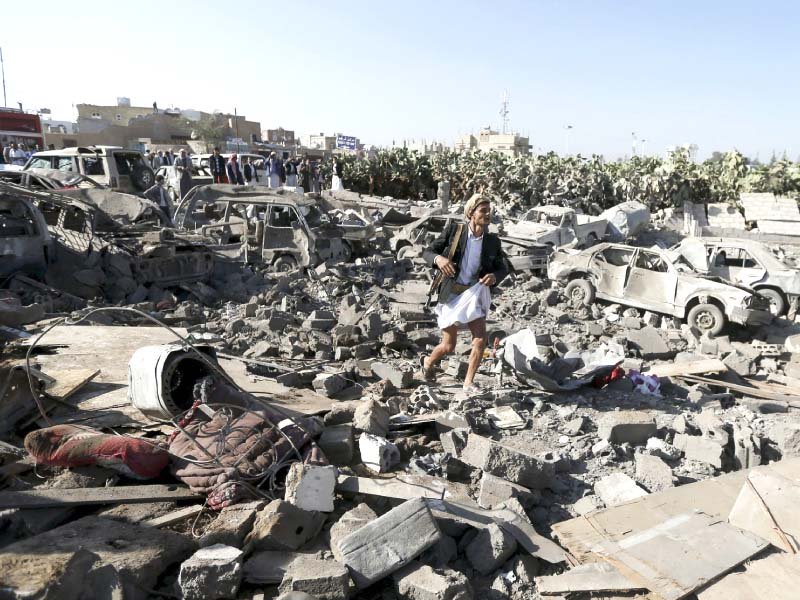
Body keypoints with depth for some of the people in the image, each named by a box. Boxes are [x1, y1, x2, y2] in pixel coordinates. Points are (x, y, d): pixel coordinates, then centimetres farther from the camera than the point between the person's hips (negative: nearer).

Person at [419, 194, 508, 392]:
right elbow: (427, 252, -8)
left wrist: (494, 276, -18)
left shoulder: (492, 241, -5)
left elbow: (503, 268, 6)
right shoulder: (454, 230, -12)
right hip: (451, 294, -2)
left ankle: (469, 382, 11)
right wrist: (438, 258, -31)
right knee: (449, 346, 5)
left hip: (474, 293, 3)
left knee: (481, 339, -9)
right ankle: (427, 362, 38)